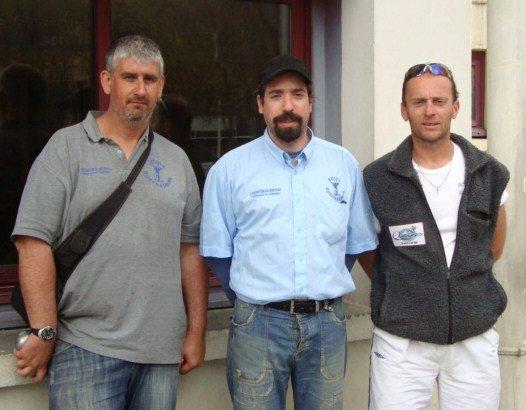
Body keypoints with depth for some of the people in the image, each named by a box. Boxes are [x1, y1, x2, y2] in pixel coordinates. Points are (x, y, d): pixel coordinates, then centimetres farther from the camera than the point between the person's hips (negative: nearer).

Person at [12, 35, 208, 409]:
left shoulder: (176, 160, 13)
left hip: (161, 351, 4)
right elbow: (34, 241, -7)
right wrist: (44, 333, -11)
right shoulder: (66, 147, 0)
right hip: (85, 349, -4)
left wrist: (196, 331, 9)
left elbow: (190, 248, 13)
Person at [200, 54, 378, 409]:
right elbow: (218, 252, 3)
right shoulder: (229, 169, -1)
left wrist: (325, 285, 10)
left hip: (327, 323, 2)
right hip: (258, 325, -2)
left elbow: (358, 243, 12)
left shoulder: (344, 164, 5)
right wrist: (255, 295, 4)